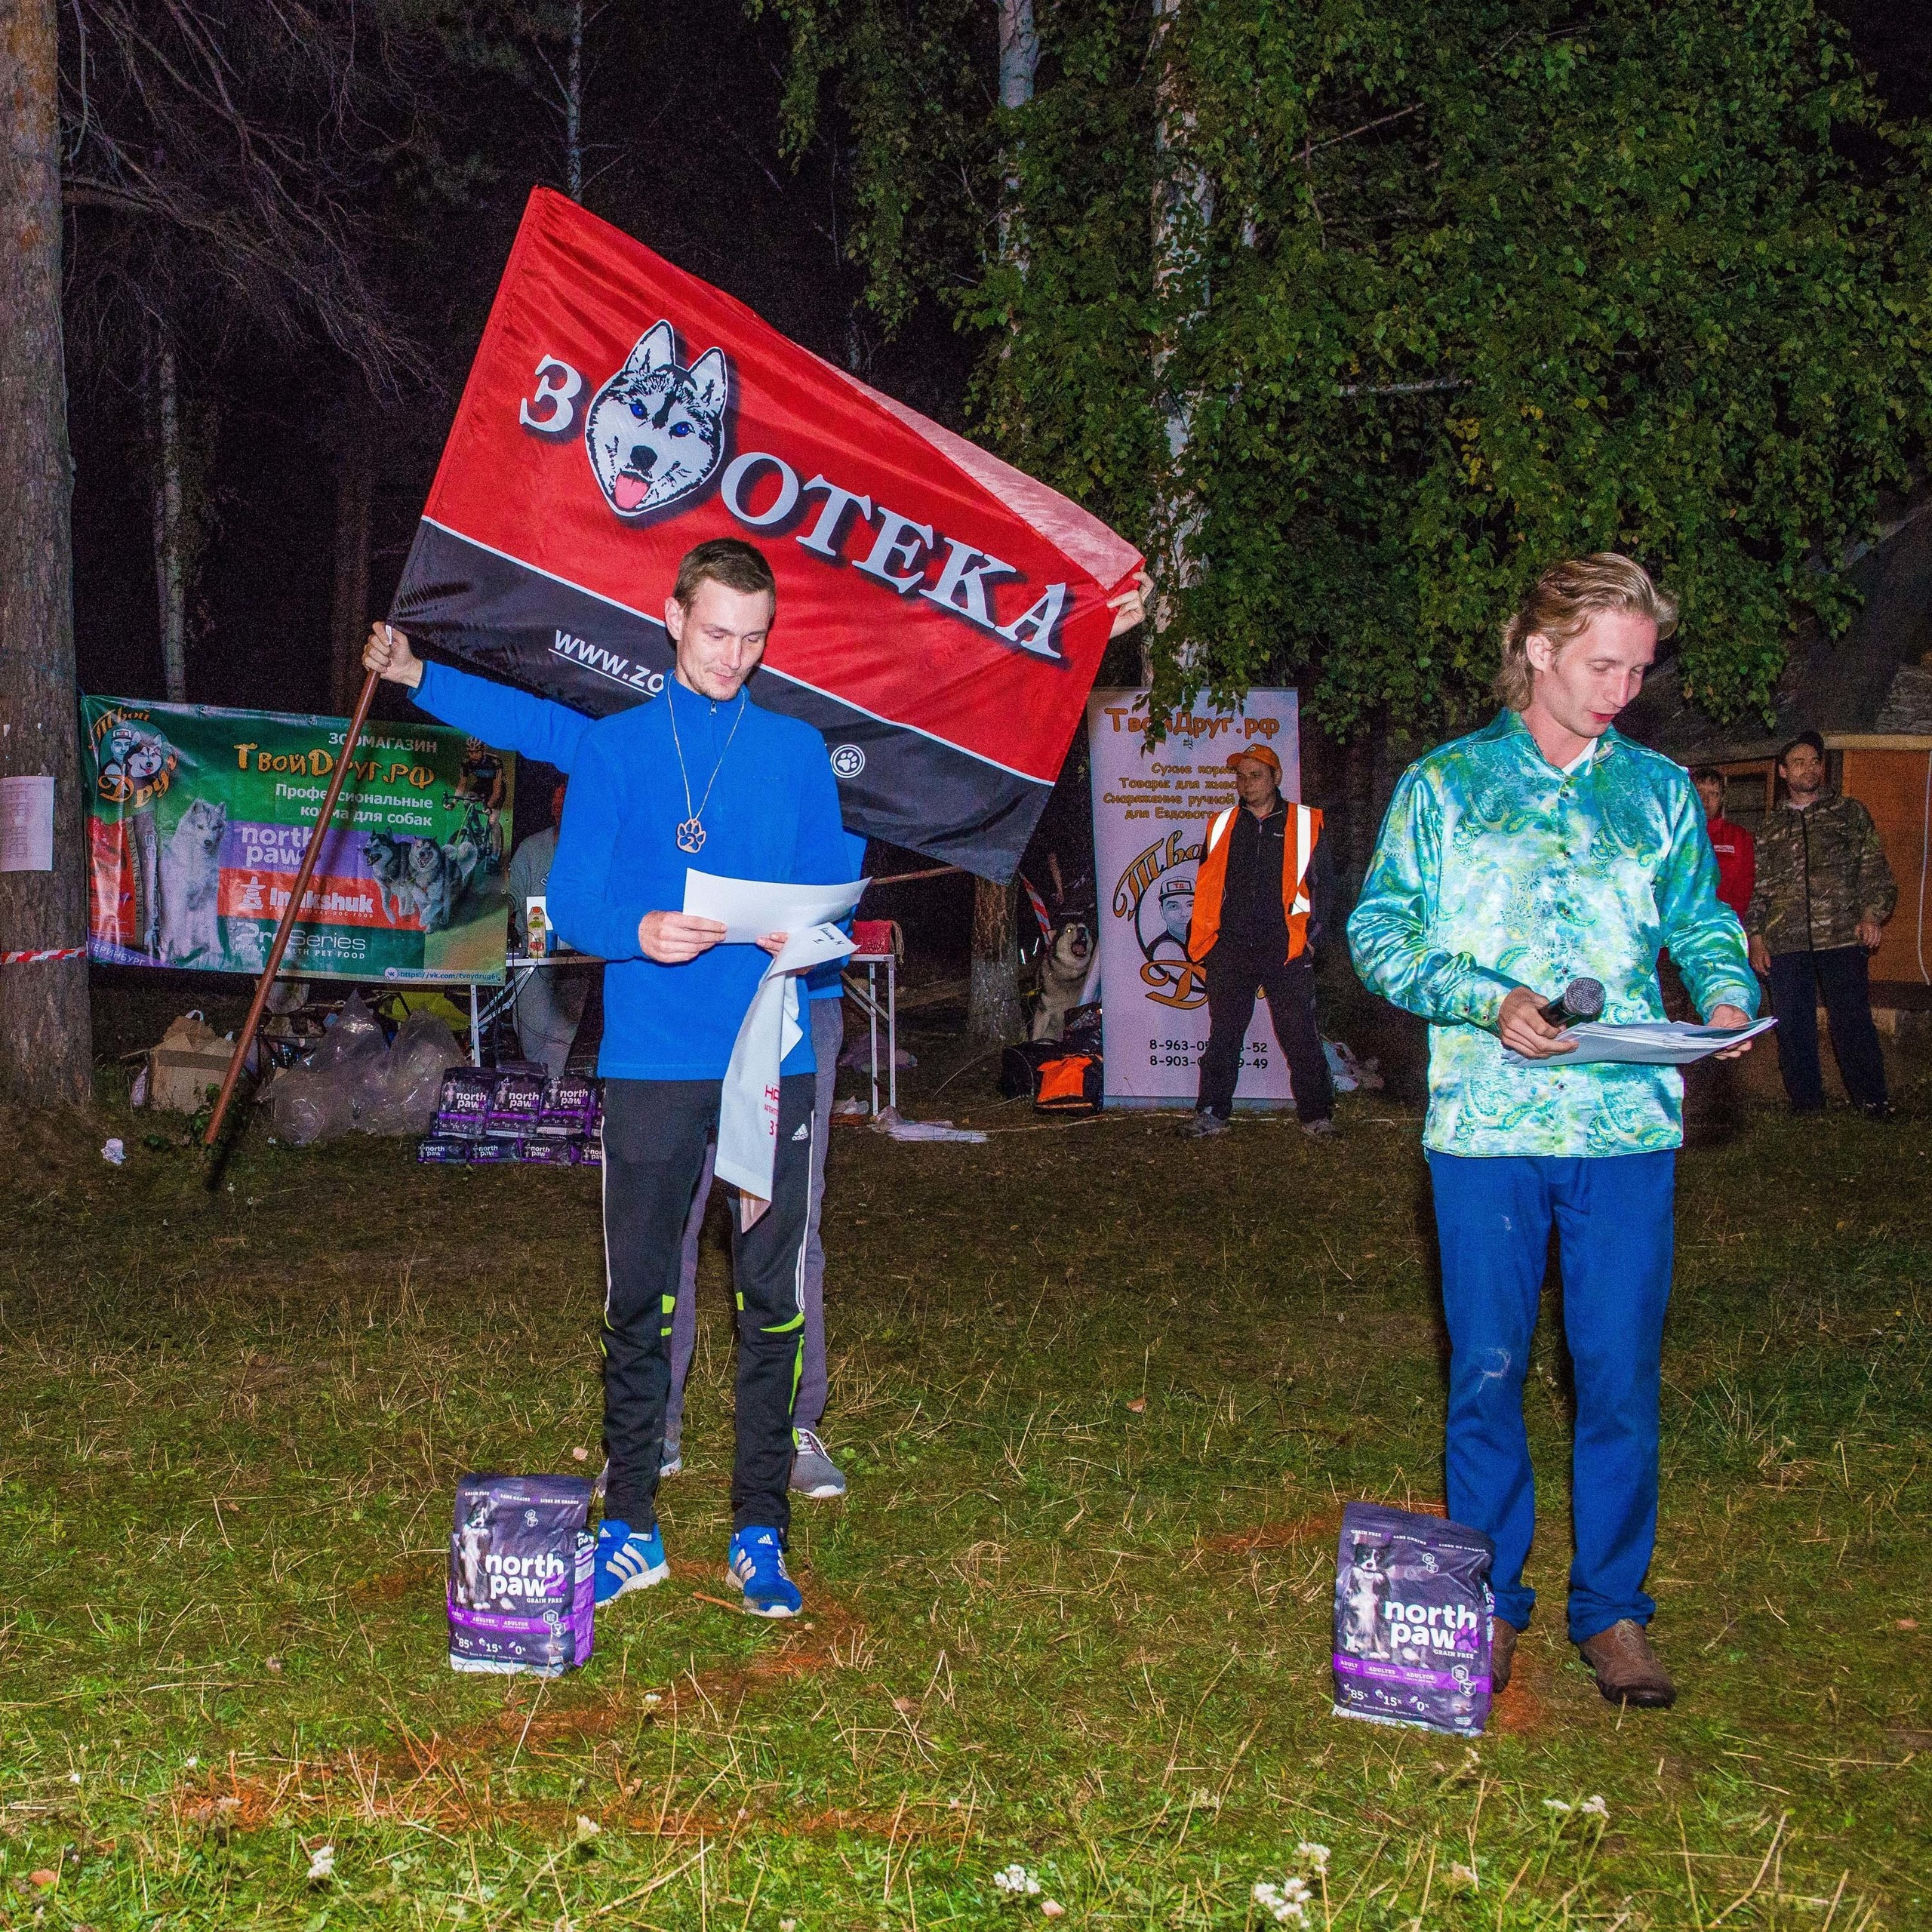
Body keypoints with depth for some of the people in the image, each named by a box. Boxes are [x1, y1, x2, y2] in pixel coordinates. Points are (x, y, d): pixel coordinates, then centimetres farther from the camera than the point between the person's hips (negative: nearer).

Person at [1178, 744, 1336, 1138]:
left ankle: (1317, 1115, 5)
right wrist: (1201, 946, 8)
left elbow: (1324, 885, 7)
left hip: (1285, 951, -3)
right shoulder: (1221, 827, 13)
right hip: (1230, 951, 3)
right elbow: (1204, 890, 15)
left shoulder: (1305, 824, 6)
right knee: (1223, 1036, 5)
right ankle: (1211, 1114, 11)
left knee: (1300, 1036, -3)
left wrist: (1310, 934, -3)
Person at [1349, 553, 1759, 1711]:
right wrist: (1486, 1001, -12)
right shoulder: (1445, 786, 7)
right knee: (1486, 1369, 4)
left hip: (1629, 1124, 2)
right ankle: (1488, 1603, 19)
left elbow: (1703, 921, 19)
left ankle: (1612, 1608, 16)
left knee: (1621, 1374, 2)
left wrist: (1728, 997, -3)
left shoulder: (1660, 791, 13)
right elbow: (1378, 929, 3)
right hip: (1487, 1122, -1)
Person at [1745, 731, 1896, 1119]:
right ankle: (1805, 1099, 14)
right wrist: (1755, 936, 7)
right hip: (1785, 942, 2)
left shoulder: (1850, 813, 11)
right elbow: (1759, 886, 16)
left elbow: (1874, 869, 6)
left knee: (1852, 1019, -5)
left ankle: (1872, 1098, 4)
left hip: (1843, 937, -2)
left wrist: (1872, 913, -9)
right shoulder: (1770, 826, 17)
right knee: (1792, 1024, 3)